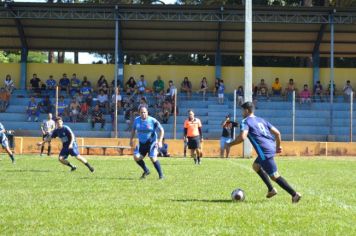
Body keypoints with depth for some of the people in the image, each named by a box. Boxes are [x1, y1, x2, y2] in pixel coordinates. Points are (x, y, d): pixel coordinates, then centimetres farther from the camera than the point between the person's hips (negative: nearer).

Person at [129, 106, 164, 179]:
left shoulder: (152, 120, -13)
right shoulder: (137, 120, -1)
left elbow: (161, 130, -8)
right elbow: (133, 129, 17)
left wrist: (160, 141, -17)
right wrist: (131, 139, 12)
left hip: (151, 143, -5)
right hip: (141, 143, 5)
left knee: (153, 158, -17)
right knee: (136, 157, -9)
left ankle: (161, 175, -1)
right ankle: (146, 171, 14)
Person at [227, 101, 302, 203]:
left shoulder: (246, 121, -1)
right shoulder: (261, 120, 21)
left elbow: (242, 137, -18)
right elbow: (277, 132, 17)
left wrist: (230, 144, -4)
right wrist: (278, 146, 29)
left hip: (265, 151, -8)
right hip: (271, 147, 8)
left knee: (274, 176, -3)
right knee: (256, 166, 28)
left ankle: (294, 194, -9)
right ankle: (271, 189, 23)